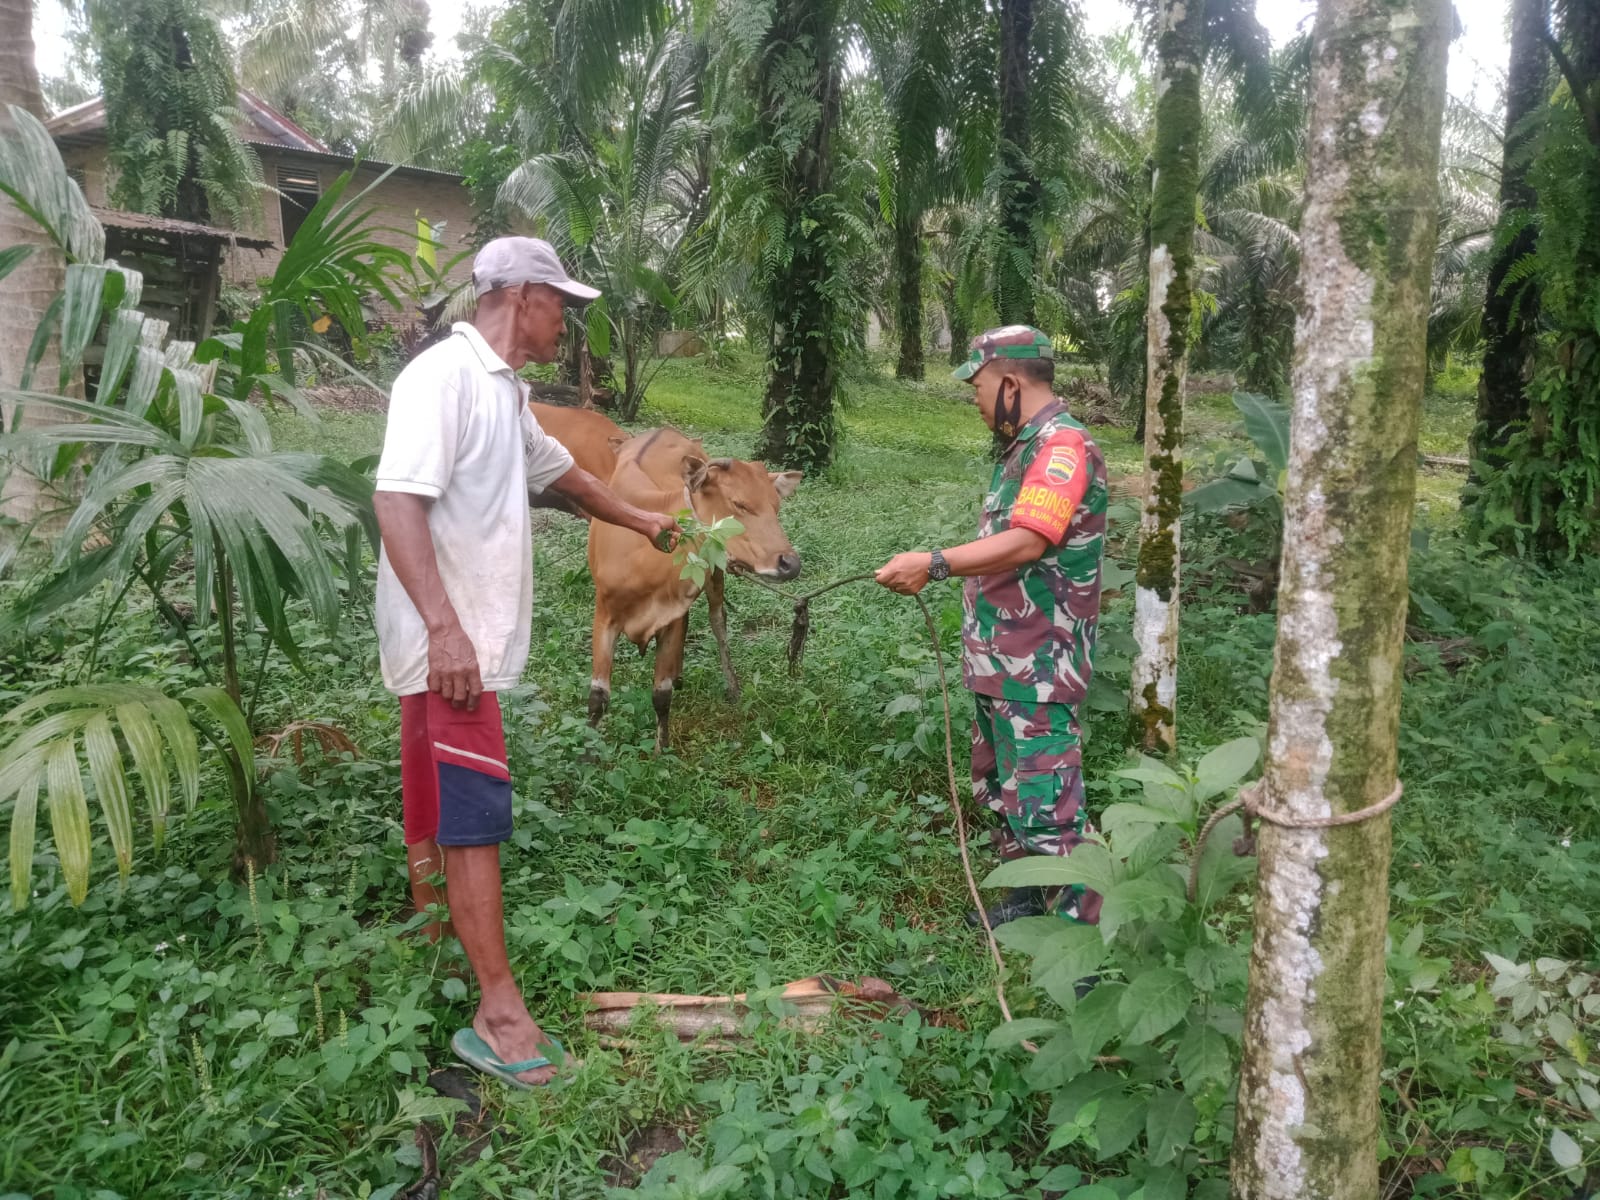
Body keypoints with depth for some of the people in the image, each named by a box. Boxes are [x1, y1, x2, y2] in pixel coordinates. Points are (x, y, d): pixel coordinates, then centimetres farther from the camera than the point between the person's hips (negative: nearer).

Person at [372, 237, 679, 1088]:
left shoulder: (504, 391, 16)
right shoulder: (443, 376, -14)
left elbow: (560, 470, 31)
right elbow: (397, 500, -23)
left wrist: (641, 522, 44)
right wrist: (444, 627, -30)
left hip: (472, 637, 10)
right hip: (446, 641, -10)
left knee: (437, 804, 19)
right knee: (474, 815, -7)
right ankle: (500, 1012, 0)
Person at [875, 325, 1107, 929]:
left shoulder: (1063, 444, -17)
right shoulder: (1023, 448, 16)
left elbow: (1028, 541, -30)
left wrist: (934, 563, -35)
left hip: (1036, 668, -11)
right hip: (997, 659, 11)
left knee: (1045, 808, -7)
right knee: (1001, 788, 21)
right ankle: (1027, 902, 37)